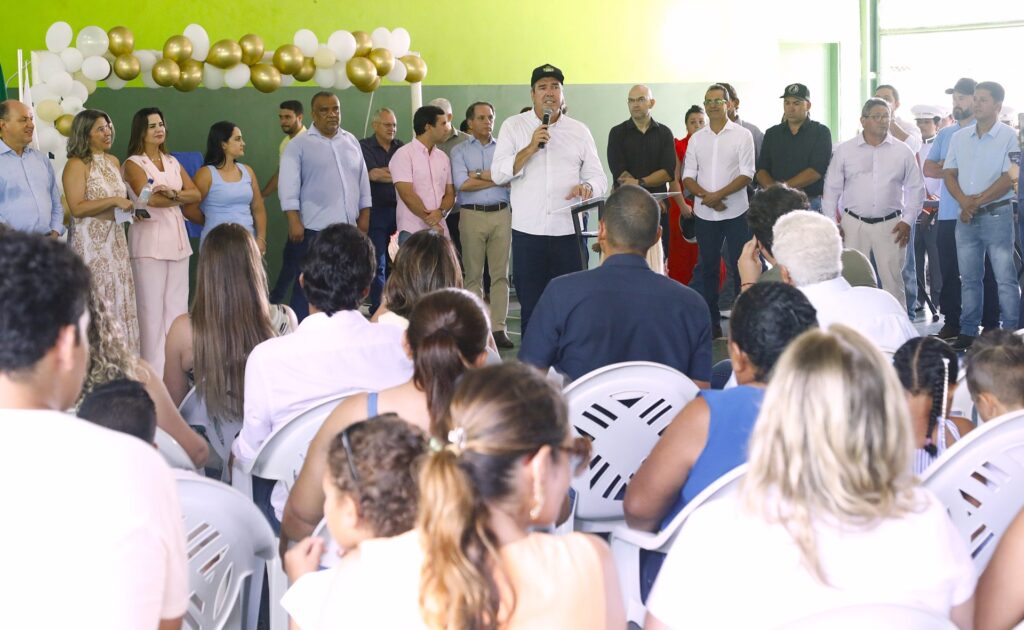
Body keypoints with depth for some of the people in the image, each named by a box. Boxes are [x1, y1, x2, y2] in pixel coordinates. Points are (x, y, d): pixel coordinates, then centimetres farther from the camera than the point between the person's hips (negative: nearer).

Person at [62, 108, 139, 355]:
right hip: (91, 242, -7)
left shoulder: (113, 161, 12)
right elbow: (77, 208, -19)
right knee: (97, 301, -6)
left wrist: (132, 207, 5)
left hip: (115, 239, 7)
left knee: (120, 296, 7)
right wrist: (114, 201, -22)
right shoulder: (77, 165, -10)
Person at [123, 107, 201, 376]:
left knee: (177, 304, 4)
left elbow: (195, 193, 7)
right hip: (149, 238, -6)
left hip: (177, 237, 6)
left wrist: (172, 194, -13)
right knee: (152, 306, -6)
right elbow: (149, 198, -14)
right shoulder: (133, 164, 0)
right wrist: (182, 198, -1)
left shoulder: (172, 162, 18)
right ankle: (155, 372, -3)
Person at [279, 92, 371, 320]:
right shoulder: (299, 145, -3)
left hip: (348, 227, 5)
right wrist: (294, 222, -17)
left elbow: (363, 181, 16)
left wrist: (364, 217, 11)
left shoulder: (351, 141, 13)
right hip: (314, 229, -5)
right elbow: (289, 187, -9)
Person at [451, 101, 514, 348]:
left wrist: (481, 175, -7)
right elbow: (462, 184, -8)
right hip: (472, 215, -2)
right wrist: (497, 180, -3)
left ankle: (498, 327, 2)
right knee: (473, 274, 0)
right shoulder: (460, 151, 7)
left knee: (500, 273, 0)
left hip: (501, 214, 2)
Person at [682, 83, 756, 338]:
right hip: (705, 213, 3)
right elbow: (688, 176, 5)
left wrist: (718, 194, -19)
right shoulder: (696, 138, 9)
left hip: (735, 212, -3)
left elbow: (747, 174, -9)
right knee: (708, 267, 8)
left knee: (740, 266, -1)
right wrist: (705, 196, -13)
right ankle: (712, 322, 15)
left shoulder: (742, 135, -2)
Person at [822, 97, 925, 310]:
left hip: (890, 225, 0)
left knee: (893, 279, 1)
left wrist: (908, 221, 2)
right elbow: (831, 189, 7)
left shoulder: (902, 151, 5)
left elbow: (916, 188, 10)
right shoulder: (844, 151, 4)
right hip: (853, 223, 0)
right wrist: (832, 223, 1)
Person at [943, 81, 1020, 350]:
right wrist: (964, 201, -9)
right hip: (966, 217, 5)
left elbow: (1009, 179, -11)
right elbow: (948, 173, 8)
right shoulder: (959, 137, 11)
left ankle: (1010, 334, 0)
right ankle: (968, 332, 15)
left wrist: (977, 202, -11)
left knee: (1005, 278, -4)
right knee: (969, 277, 9)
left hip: (997, 214, -5)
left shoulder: (1009, 137, -5)